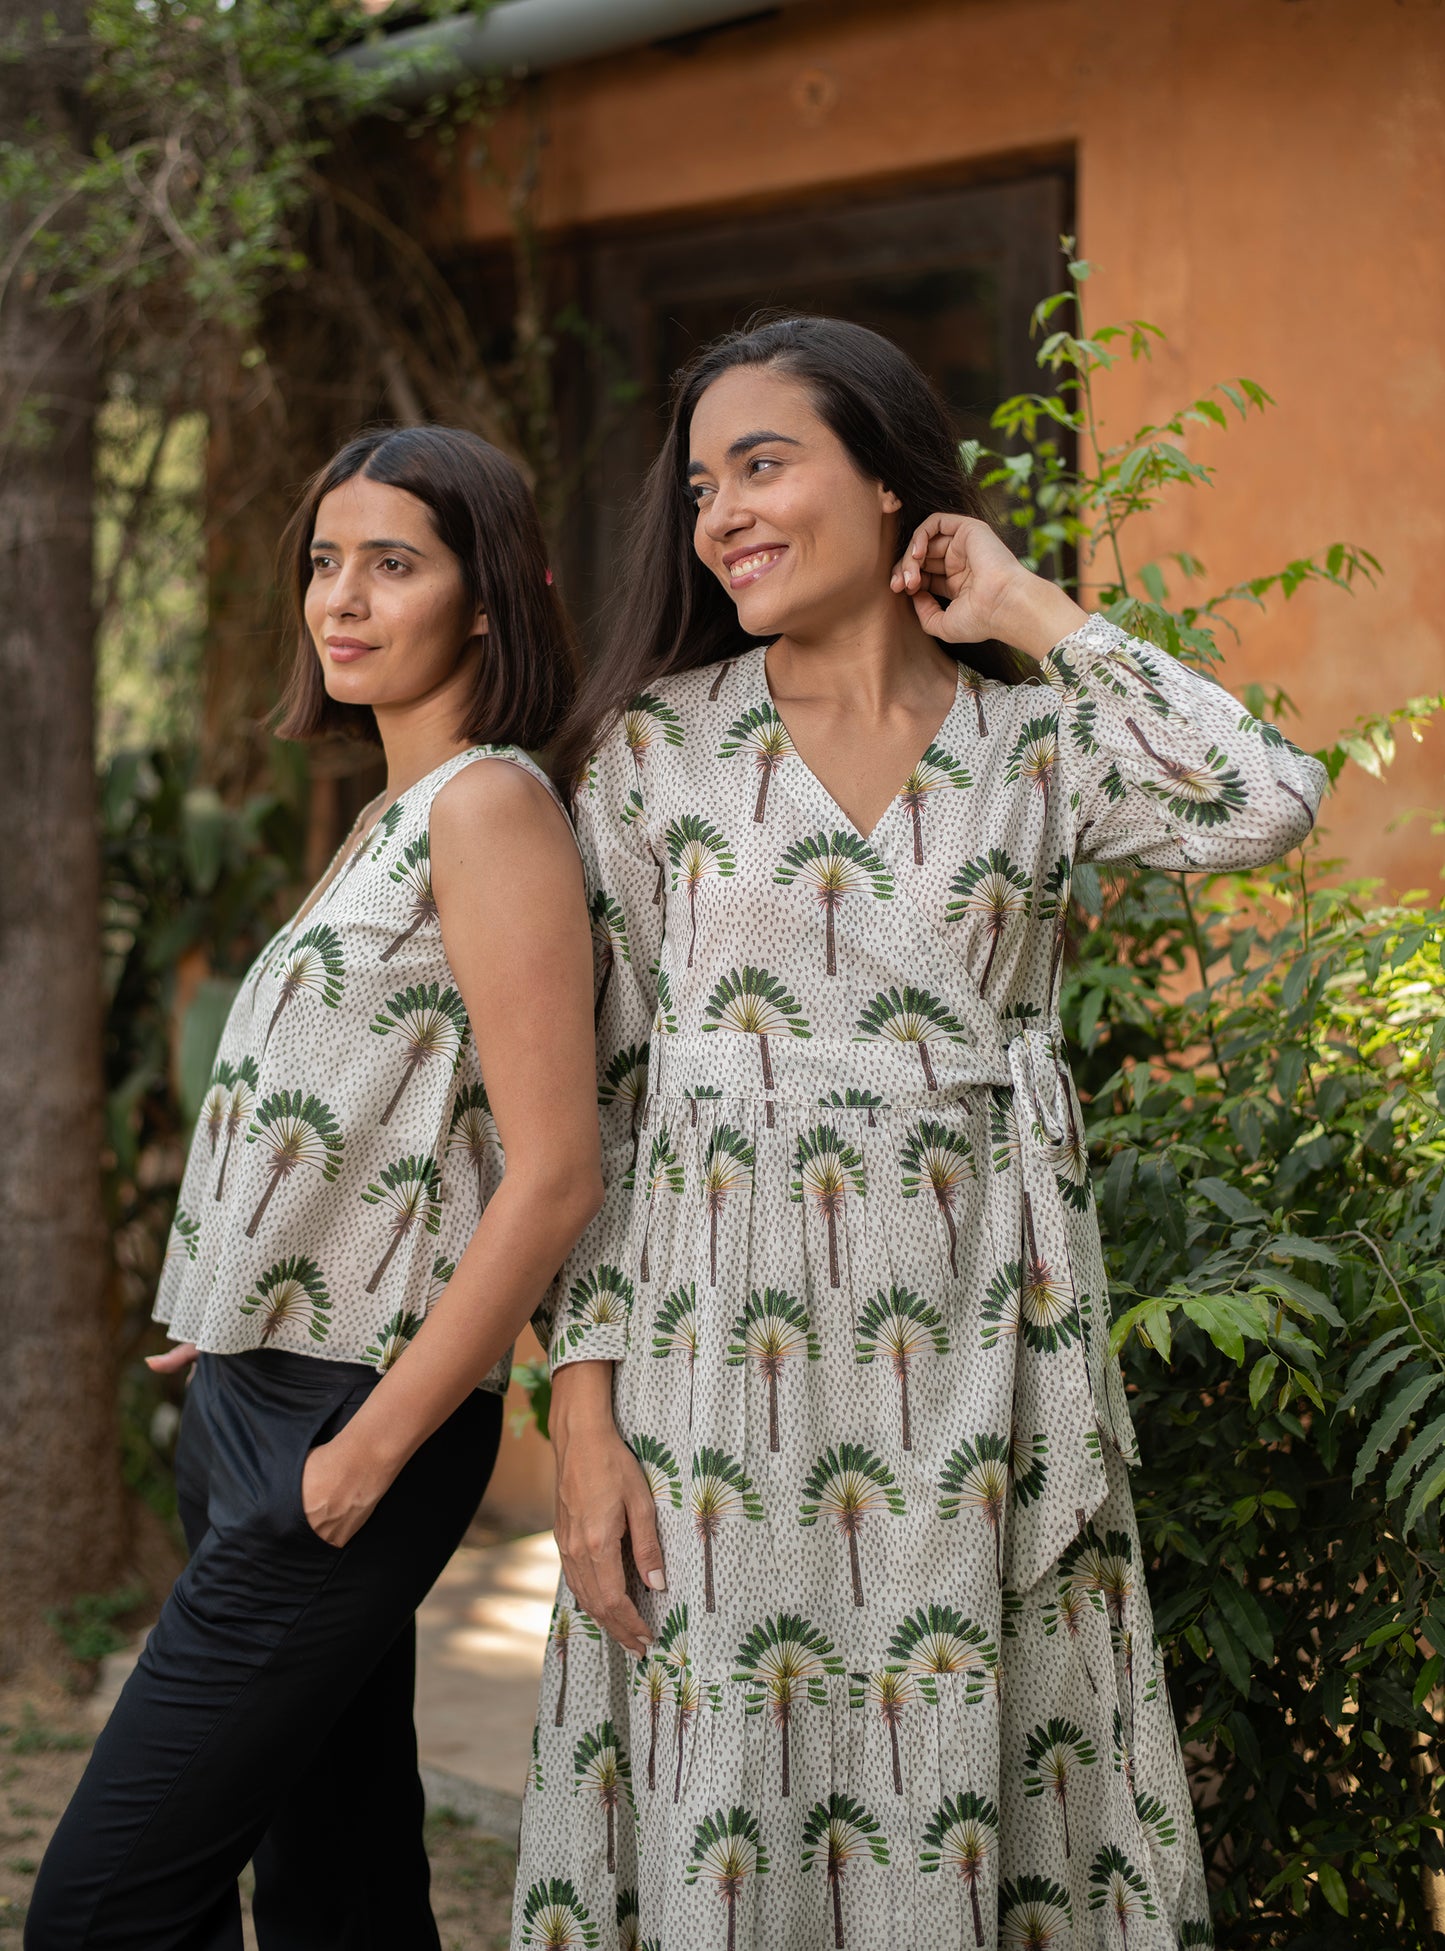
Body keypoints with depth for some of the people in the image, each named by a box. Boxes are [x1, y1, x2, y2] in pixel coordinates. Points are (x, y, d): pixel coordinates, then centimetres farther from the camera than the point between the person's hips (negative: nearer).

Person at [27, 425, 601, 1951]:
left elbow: (553, 1173, -19)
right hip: (255, 1407, 9)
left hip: (350, 1416, -9)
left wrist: (371, 1446, -16)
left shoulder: (489, 805, -12)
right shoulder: (393, 816, 16)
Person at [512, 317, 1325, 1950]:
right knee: (729, 1814, 1)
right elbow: (587, 1091, 2)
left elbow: (1266, 801, -14)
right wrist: (584, 1411, -6)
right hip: (725, 1330, 0)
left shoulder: (1037, 735, 6)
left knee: (960, 1777, 2)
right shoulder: (656, 745, 5)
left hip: (966, 1341, 1)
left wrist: (1034, 616, -2)